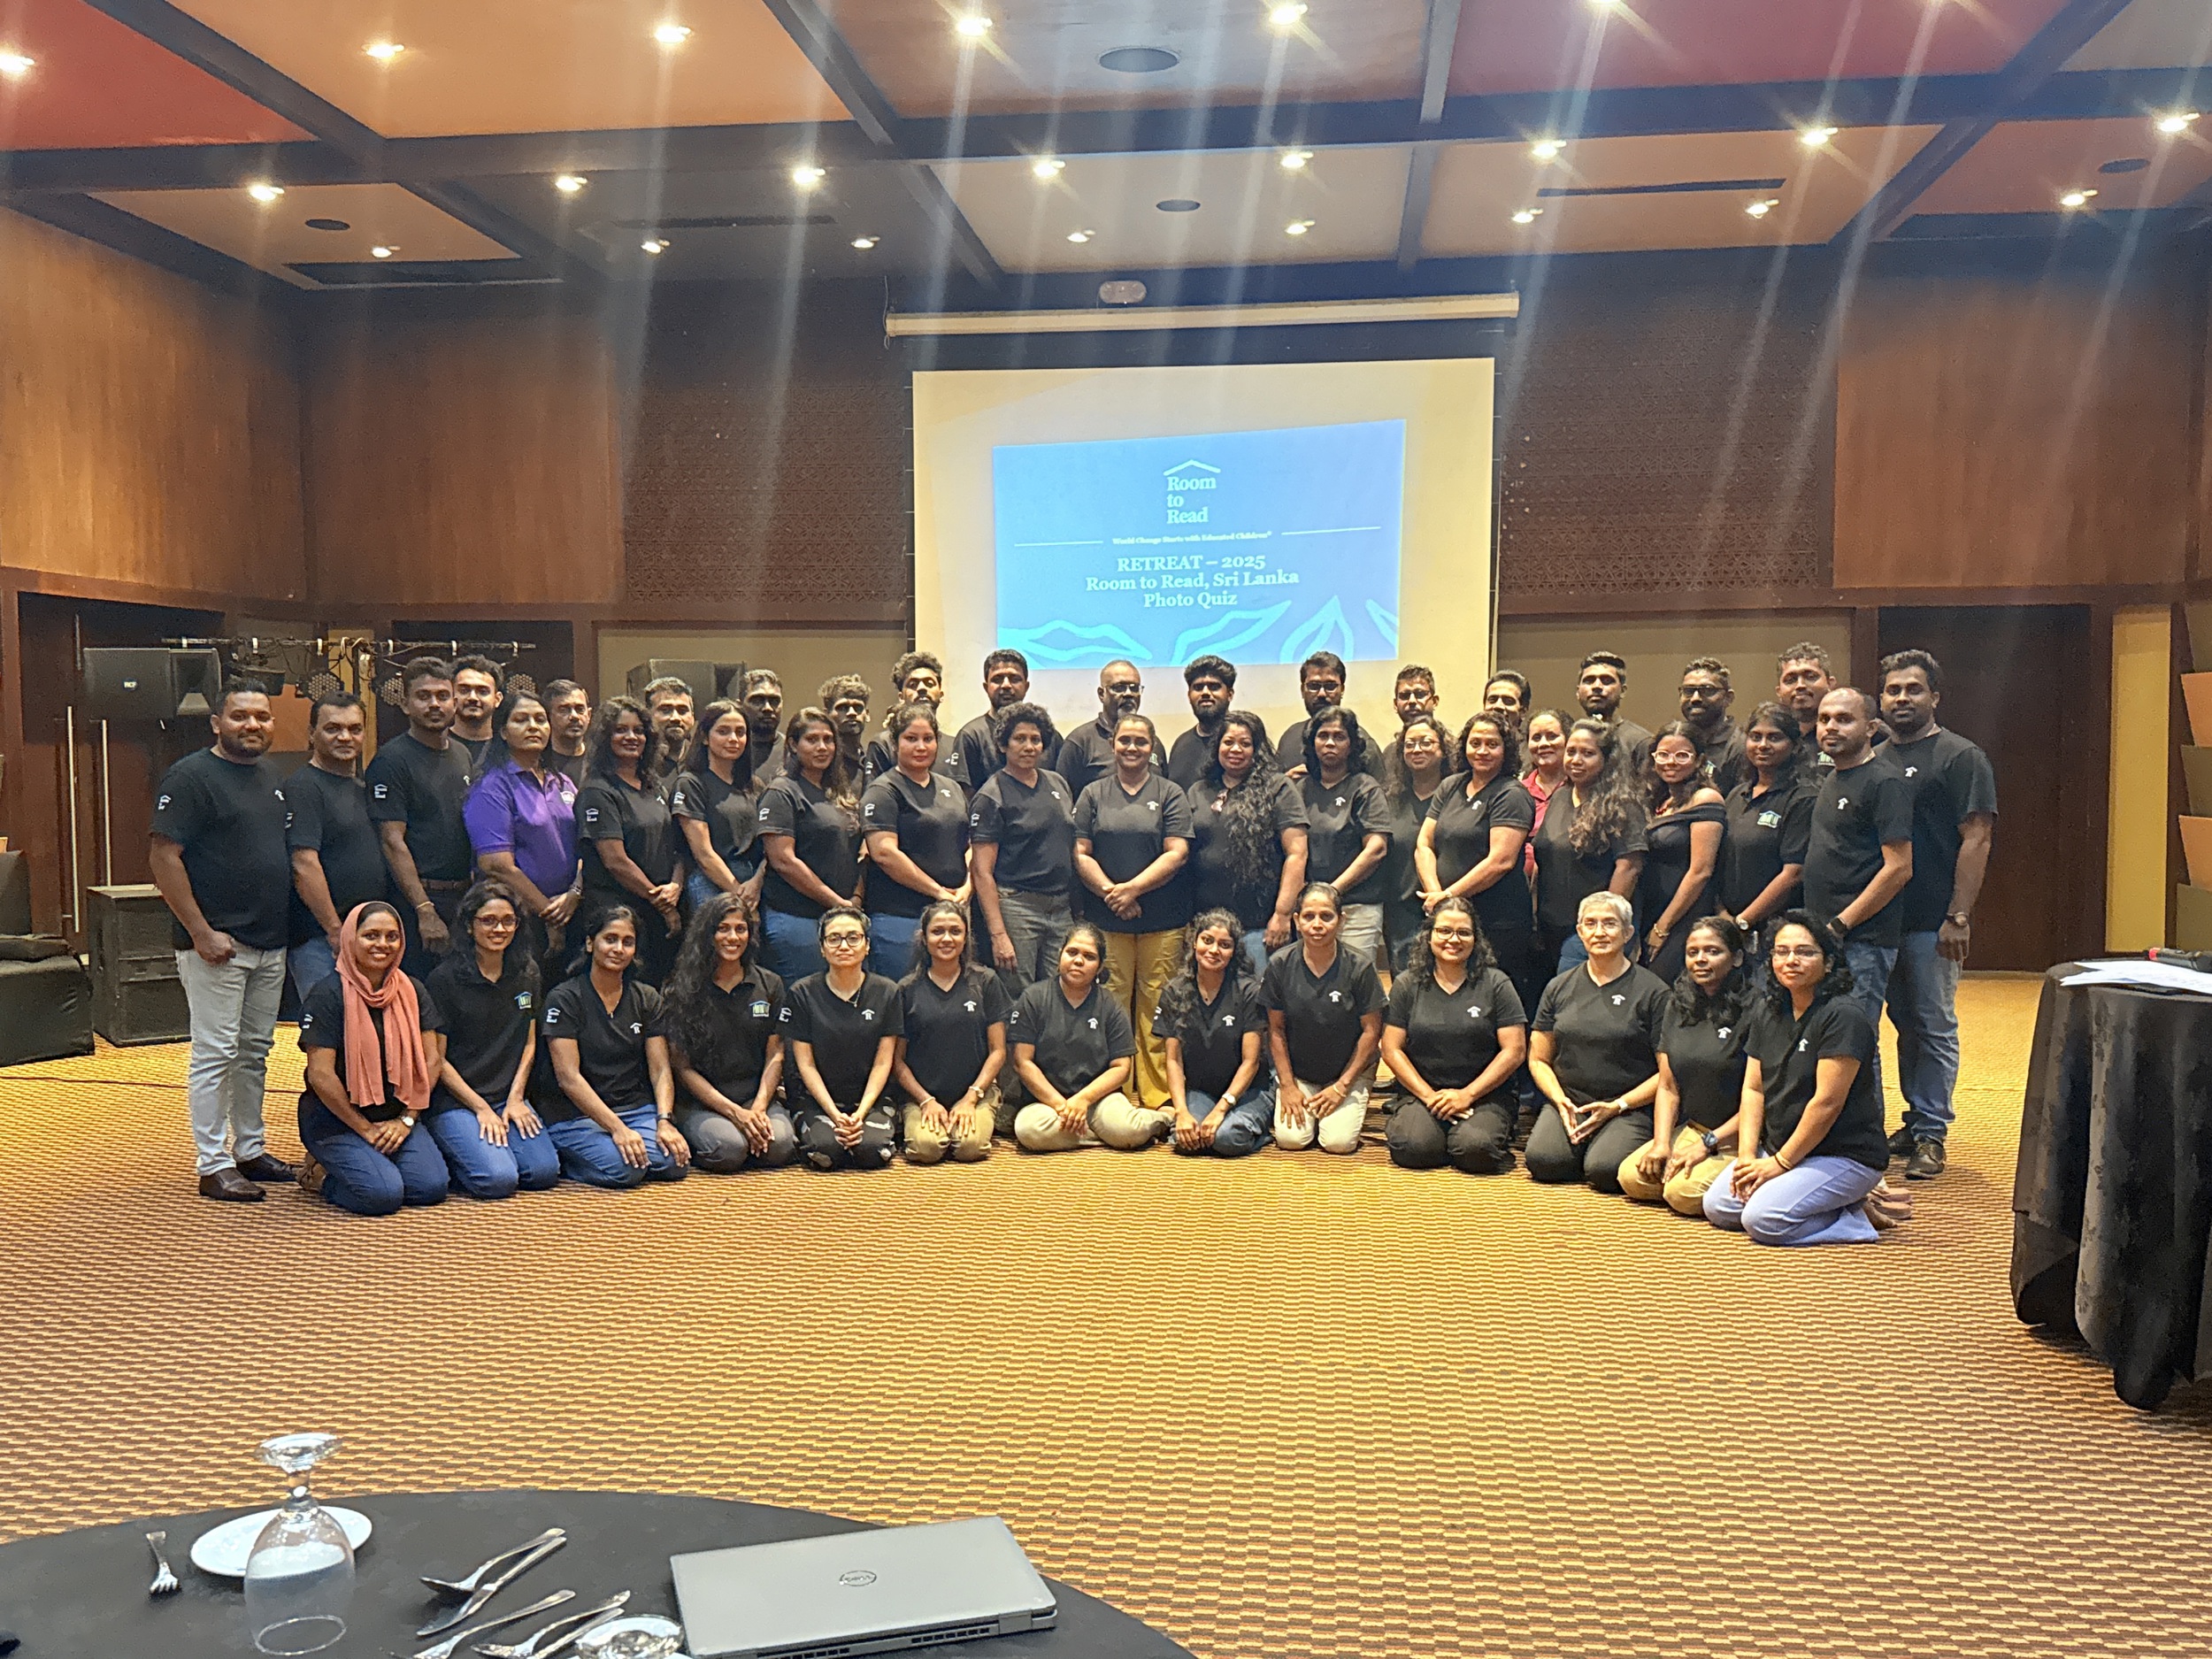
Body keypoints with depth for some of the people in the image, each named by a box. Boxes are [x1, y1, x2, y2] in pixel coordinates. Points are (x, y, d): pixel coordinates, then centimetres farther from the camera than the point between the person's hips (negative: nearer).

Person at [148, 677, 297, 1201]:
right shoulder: (192, 776, -10)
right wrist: (201, 932, -18)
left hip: (270, 942, 8)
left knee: (255, 1051, 15)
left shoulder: (269, 775, 14)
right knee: (215, 1054, -2)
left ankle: (250, 1149, 26)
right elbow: (163, 856, -15)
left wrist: (284, 926, 13)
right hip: (217, 943, -8)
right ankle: (214, 1166, 5)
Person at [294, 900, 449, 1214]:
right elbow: (321, 1075, -15)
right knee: (382, 1194, -25)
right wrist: (365, 1129, -13)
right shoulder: (327, 996, -12)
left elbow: (431, 1060, 4)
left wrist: (407, 1119, -6)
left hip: (397, 1116, 6)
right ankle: (321, 1173, 6)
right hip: (336, 1118, -6)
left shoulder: (411, 991, 5)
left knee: (431, 1187, -15)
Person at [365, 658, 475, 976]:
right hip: (414, 900, -7)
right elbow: (392, 842, -14)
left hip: (463, 897, 7)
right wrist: (425, 912, -19)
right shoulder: (392, 760, -8)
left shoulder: (462, 756, 15)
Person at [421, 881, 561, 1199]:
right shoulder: (444, 978, -9)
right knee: (498, 1179, -23)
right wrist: (481, 1109, -11)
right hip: (453, 1101, -5)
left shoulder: (526, 972, 7)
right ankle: (445, 1154, 6)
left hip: (509, 1096, 5)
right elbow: (436, 1058, -7)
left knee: (544, 1171, -15)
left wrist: (515, 1098, -1)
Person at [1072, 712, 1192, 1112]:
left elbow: (1177, 854, -2)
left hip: (1163, 921, -1)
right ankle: (1116, 1094, 6)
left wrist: (1132, 888, -12)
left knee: (1156, 1005, -1)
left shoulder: (1171, 795, 8)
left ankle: (1156, 1097, 4)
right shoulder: (1093, 795, 12)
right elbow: (1081, 854, 6)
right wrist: (1109, 892, -10)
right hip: (1106, 918, 1)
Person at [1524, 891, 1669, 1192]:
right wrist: (1560, 1100, -5)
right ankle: (1578, 1141, 5)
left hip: (1630, 1108, -3)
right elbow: (1538, 1059, 14)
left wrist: (1617, 1107, -11)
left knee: (1605, 1169, -30)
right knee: (1542, 1160, -27)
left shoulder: (1653, 992, 0)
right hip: (1569, 1103, 3)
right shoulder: (1560, 988, 12)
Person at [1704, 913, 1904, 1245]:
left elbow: (1827, 1102, -20)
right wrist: (1747, 1156, -7)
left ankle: (1858, 1214, -3)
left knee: (1763, 1221, -25)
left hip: (1843, 1155, -9)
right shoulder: (1768, 1016, 9)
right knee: (1718, 1208, -5)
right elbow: (1753, 1088, 7)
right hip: (1777, 1149, 9)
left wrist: (1780, 1163, -16)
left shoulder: (1843, 1017, -17)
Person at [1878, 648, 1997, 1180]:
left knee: (1934, 1027, 0)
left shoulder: (1961, 757, -4)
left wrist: (1958, 917, -18)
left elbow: (1976, 838, -11)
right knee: (1906, 1025, 13)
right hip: (1880, 917, 6)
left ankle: (1931, 1134, 6)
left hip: (1933, 923, -6)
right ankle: (1915, 1121, 22)